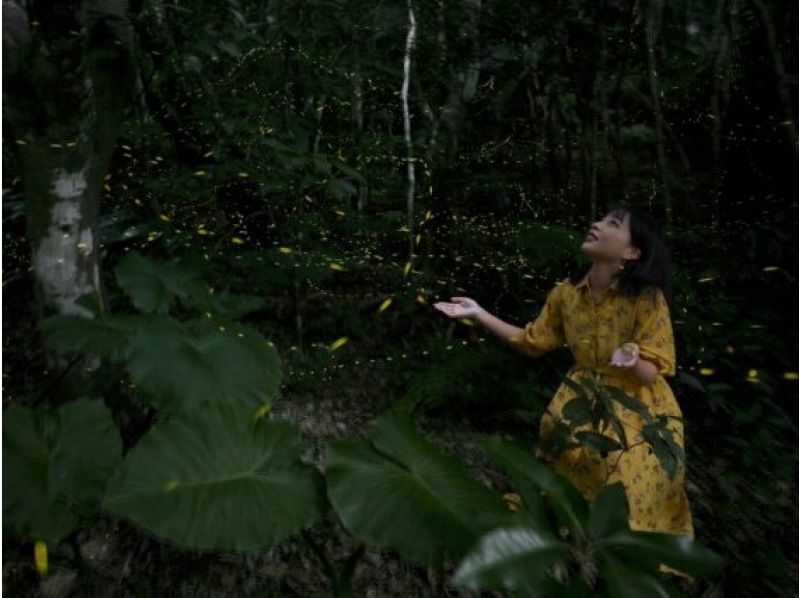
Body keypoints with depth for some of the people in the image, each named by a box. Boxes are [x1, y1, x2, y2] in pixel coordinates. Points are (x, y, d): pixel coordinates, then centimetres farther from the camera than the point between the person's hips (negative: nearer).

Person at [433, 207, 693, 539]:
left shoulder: (646, 299, -20)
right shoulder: (566, 292, -7)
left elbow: (650, 373, -15)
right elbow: (534, 341, 4)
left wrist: (631, 361, -39)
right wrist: (479, 313, -1)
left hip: (637, 406, -4)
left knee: (627, 491, -9)